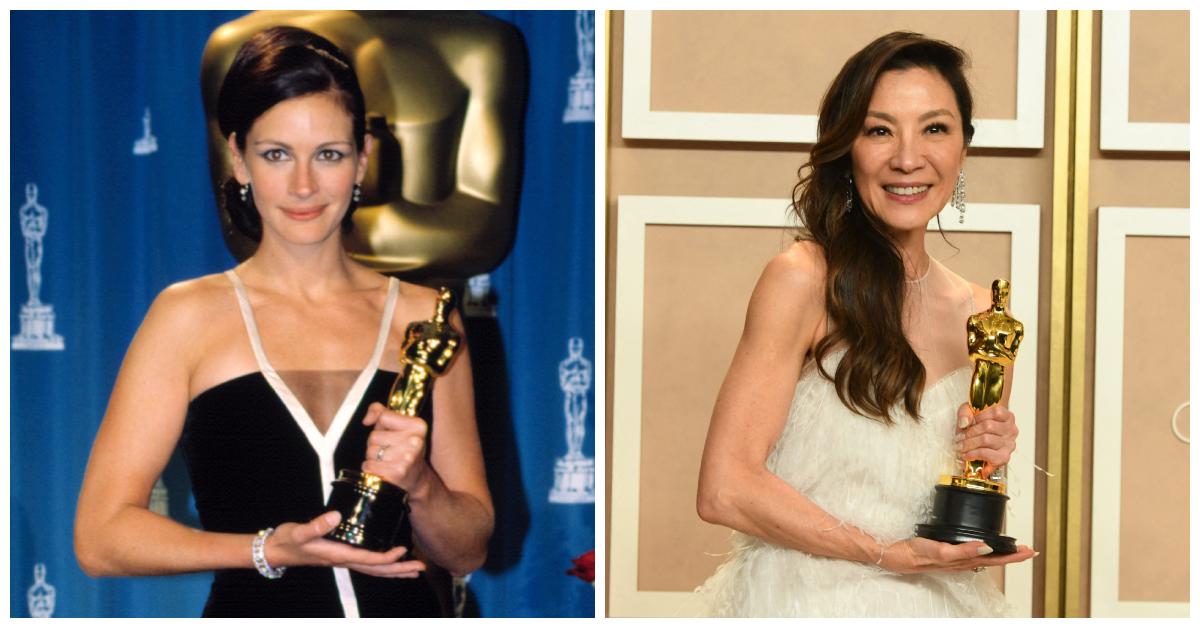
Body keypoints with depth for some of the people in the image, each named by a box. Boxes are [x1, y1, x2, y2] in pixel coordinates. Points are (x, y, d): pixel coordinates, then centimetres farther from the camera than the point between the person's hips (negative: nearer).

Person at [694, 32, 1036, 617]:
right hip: (807, 596, -5)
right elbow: (724, 490, -19)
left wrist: (985, 455, -5)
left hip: (932, 601, 5)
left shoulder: (982, 314, 3)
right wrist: (890, 554, -19)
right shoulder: (800, 279, -13)